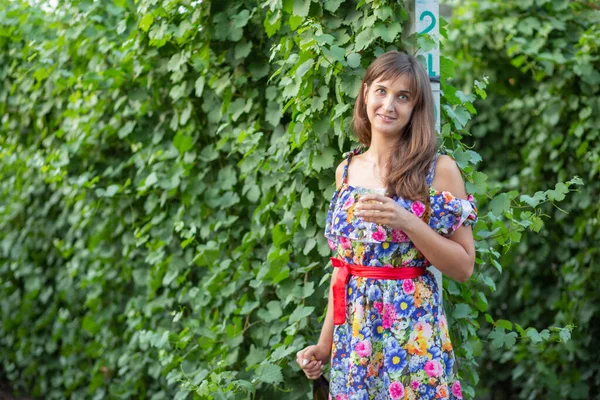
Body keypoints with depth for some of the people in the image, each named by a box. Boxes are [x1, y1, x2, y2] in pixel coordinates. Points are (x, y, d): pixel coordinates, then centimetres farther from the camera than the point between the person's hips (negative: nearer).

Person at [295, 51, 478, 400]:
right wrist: (325, 343, 11)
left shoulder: (439, 169, -7)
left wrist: (406, 222, -20)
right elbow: (343, 263, 12)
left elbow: (464, 267, -8)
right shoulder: (346, 170, 6)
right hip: (352, 335, 4)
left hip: (412, 333, -4)